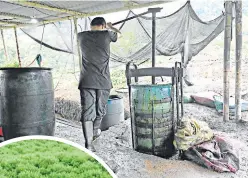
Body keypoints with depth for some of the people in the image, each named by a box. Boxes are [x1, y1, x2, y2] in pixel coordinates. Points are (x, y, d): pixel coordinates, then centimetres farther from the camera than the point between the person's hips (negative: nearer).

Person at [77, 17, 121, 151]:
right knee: (100, 110, 18)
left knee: (87, 112, 0)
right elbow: (119, 34, 24)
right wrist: (110, 27, 43)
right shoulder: (106, 34, 1)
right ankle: (95, 131, 38)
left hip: (86, 81, 1)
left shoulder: (82, 36, 7)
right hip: (103, 81, -1)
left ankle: (89, 144, -4)